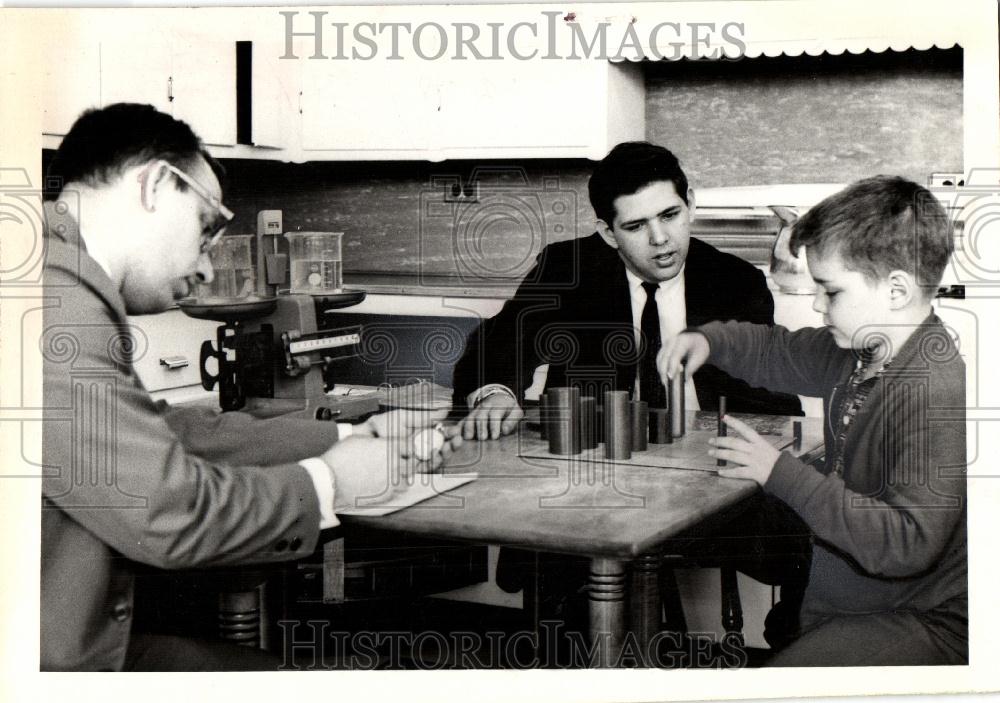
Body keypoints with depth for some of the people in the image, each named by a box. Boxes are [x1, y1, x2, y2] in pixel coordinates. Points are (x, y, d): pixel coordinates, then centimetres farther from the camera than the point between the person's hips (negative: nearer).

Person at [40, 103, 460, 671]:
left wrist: (353, 437, 8)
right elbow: (171, 511, -23)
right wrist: (327, 480, -7)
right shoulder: (58, 301, -23)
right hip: (56, 657, -9)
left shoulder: (72, 291, 7)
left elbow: (172, 432, 9)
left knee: (267, 668, 15)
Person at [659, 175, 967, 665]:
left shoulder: (938, 391, -27)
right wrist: (708, 339, 1)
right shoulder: (858, 350, 0)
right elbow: (779, 351, 21)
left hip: (926, 621, -8)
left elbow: (907, 542, -33)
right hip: (834, 593, 9)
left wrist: (782, 473, -28)